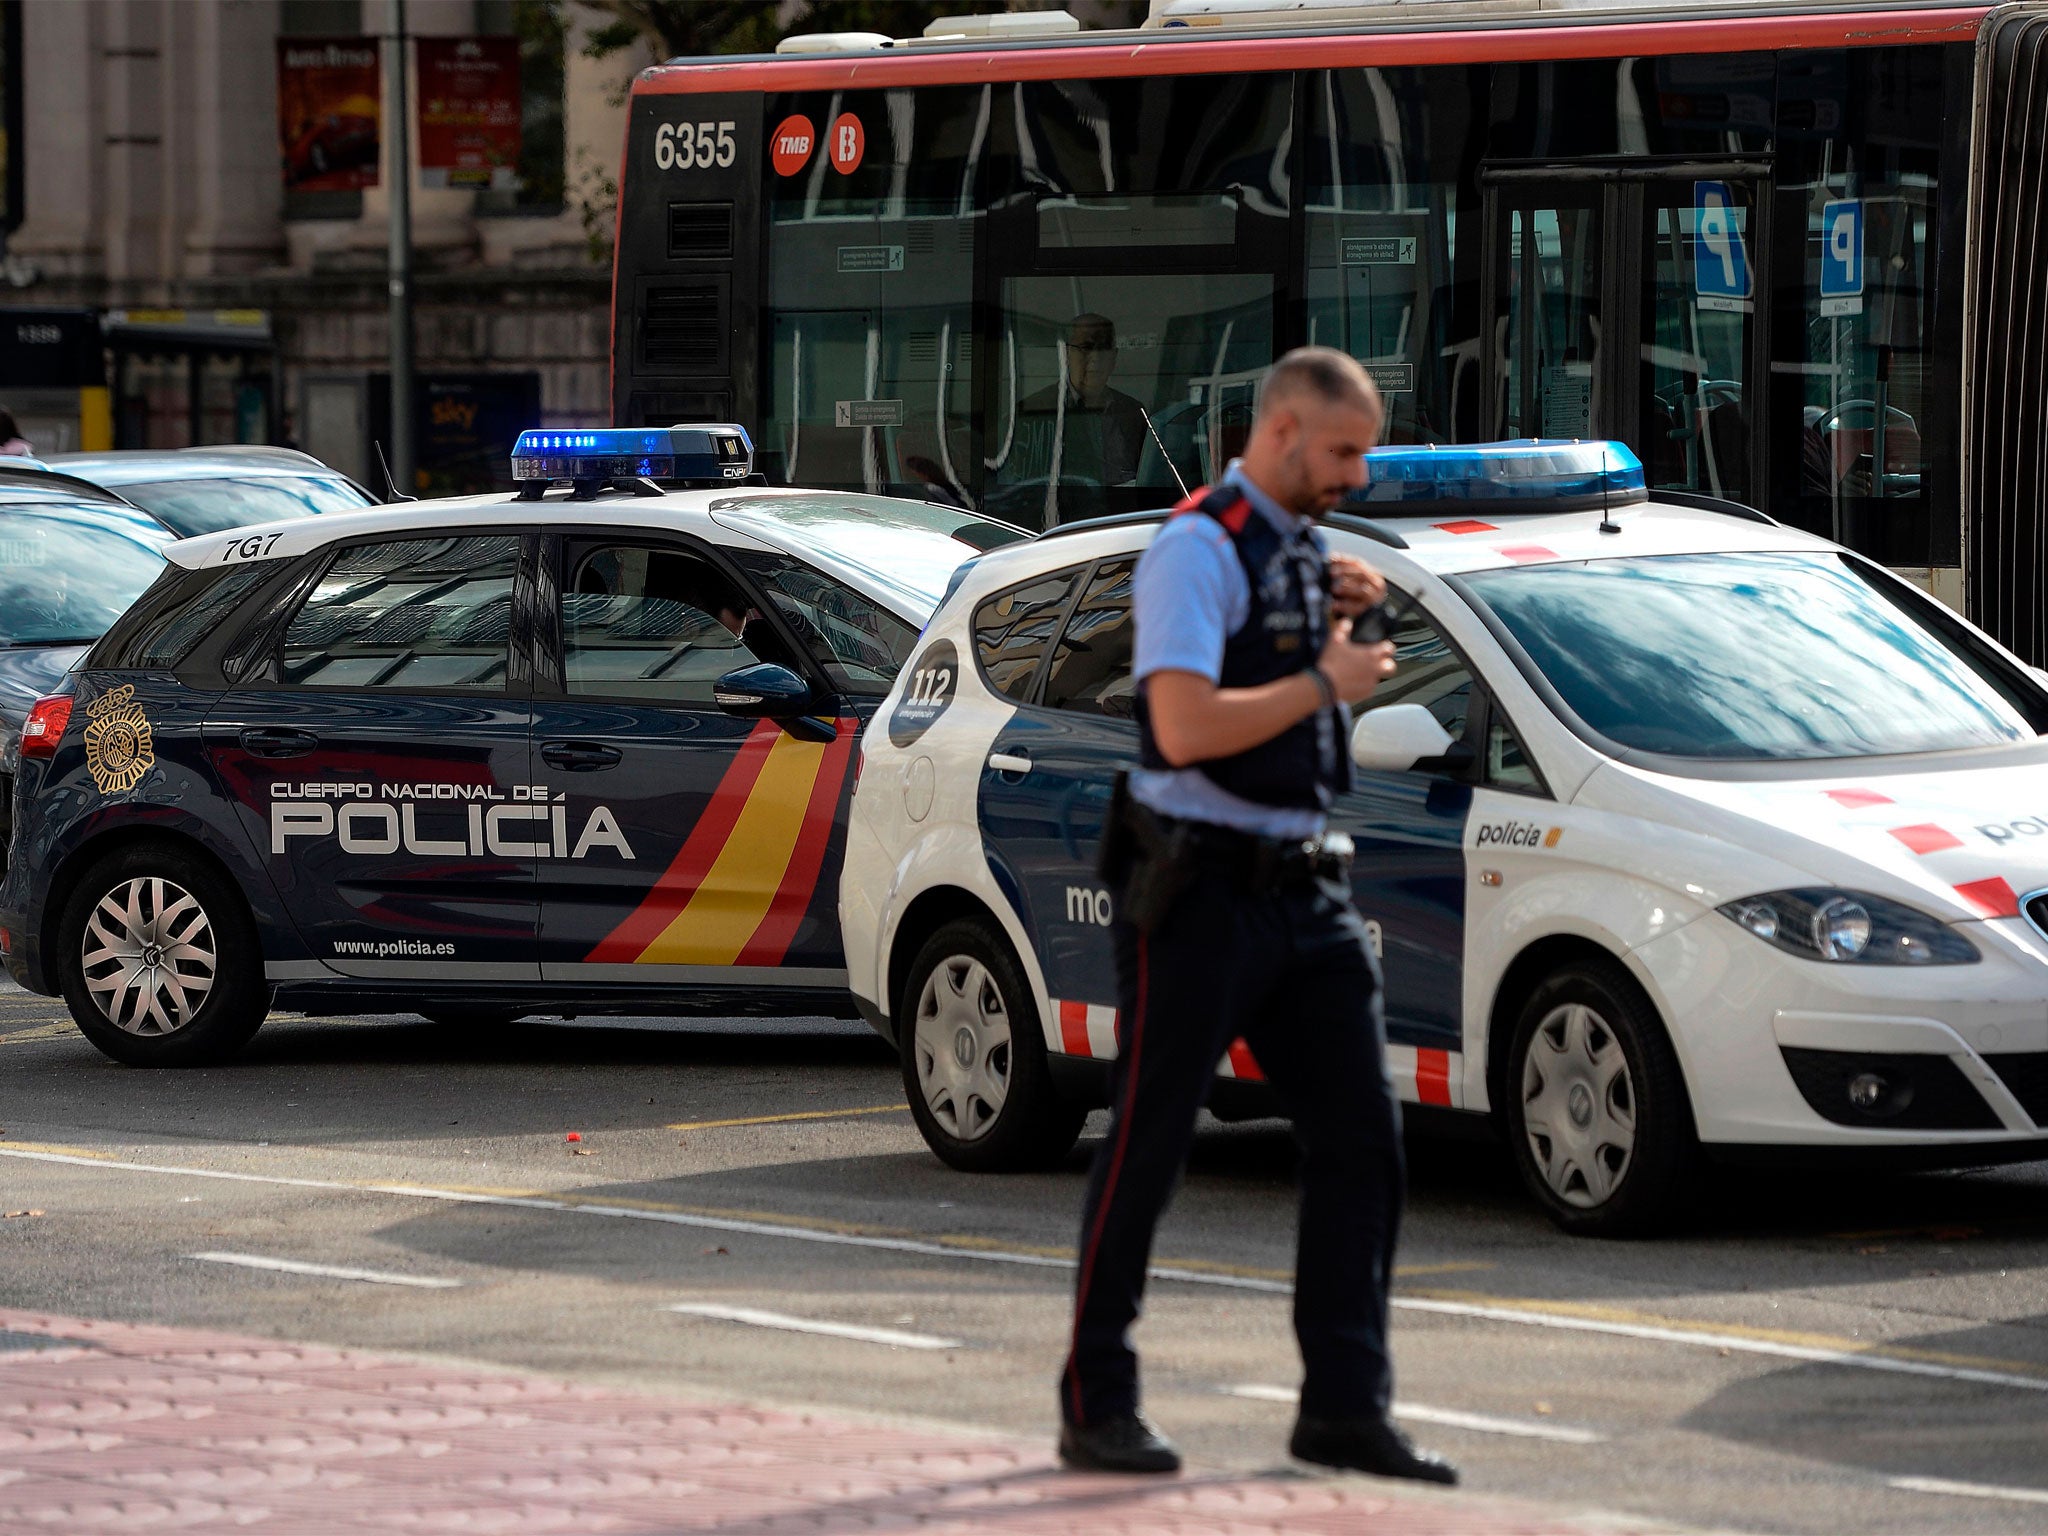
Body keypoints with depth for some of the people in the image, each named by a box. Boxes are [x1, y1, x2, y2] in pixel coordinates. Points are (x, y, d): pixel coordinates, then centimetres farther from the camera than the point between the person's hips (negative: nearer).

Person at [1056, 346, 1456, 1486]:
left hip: (1304, 885, 8)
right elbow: (1187, 726, -24)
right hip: (1203, 888, -8)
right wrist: (1326, 680, -13)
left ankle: (1347, 1403, 5)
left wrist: (1343, 617, 9)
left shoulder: (1302, 548, 15)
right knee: (1148, 1147, -1)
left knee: (1361, 1137, 2)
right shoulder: (1200, 548, -12)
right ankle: (1098, 1406, 7)